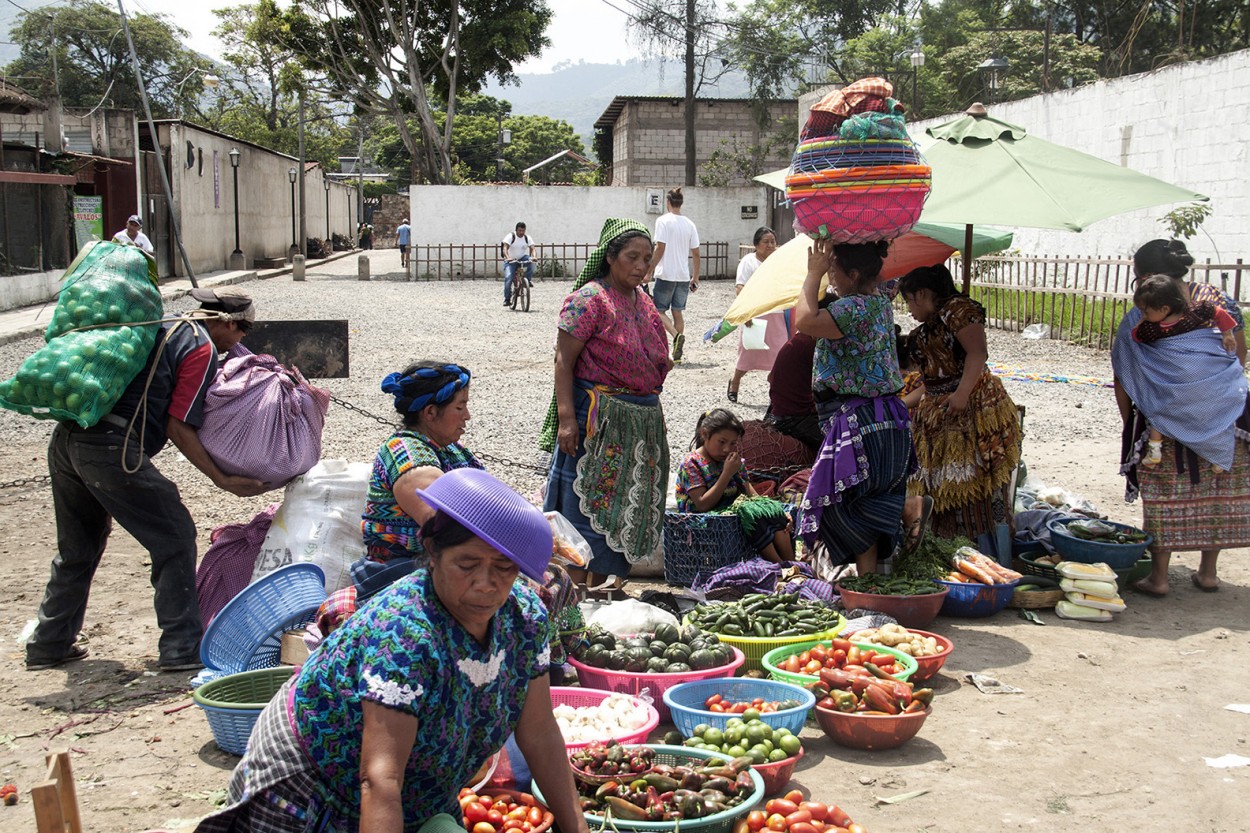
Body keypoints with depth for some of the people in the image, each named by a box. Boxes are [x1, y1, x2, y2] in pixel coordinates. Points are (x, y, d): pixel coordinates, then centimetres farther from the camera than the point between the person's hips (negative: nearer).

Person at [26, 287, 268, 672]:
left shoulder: (160, 327, 23)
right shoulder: (202, 349, -2)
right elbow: (178, 427, -7)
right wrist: (223, 480, -4)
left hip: (65, 439, 9)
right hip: (112, 449, -9)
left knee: (77, 549, 23)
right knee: (175, 539, 2)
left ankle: (48, 644, 32)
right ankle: (181, 648, 2)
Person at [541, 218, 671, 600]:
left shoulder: (643, 301, 13)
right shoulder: (589, 299, -11)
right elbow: (564, 361, -15)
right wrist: (567, 418, -21)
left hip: (643, 418, 8)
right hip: (598, 416, -8)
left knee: (625, 500, 12)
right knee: (588, 498, -4)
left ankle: (603, 579, 23)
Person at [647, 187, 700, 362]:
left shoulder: (663, 221, -9)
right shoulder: (689, 224, 7)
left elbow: (660, 249, -14)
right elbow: (696, 253, 8)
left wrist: (649, 272, -8)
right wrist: (695, 277, 15)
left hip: (666, 274, -5)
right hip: (684, 275, 5)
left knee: (659, 310, 4)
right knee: (678, 312, 11)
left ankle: (677, 335, -21)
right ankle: (677, 352, 11)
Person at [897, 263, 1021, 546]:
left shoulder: (956, 308, -7)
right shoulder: (930, 326, 21)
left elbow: (978, 353, -18)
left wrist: (962, 393, -28)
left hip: (971, 405, -10)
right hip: (940, 412, 10)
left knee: (980, 486, -12)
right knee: (947, 487, 7)